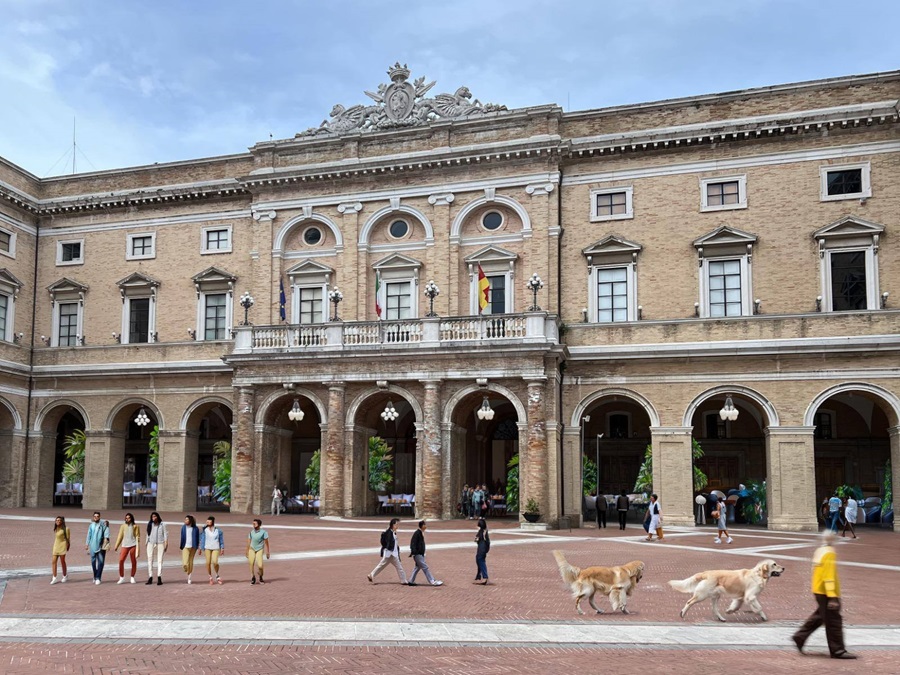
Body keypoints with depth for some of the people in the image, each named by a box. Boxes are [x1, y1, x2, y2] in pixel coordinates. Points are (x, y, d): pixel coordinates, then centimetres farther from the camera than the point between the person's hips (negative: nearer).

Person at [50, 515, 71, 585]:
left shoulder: (65, 529, -9)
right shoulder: (56, 529, 11)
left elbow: (68, 538, -6)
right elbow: (55, 538, 18)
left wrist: (67, 547, -8)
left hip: (62, 546, -6)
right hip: (56, 546, 6)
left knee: (62, 561, 2)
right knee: (54, 562, -3)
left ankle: (65, 576, 18)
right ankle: (54, 578, -2)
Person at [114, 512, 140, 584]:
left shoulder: (135, 526, 3)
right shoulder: (123, 526, 9)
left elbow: (137, 536, 1)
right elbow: (120, 536, 10)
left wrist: (138, 547, -7)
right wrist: (116, 546, 5)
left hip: (133, 545, -1)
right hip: (125, 545, 2)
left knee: (134, 561, 2)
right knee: (121, 560, -11)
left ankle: (132, 577, 15)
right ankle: (122, 577, 0)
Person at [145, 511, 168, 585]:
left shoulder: (162, 524, 4)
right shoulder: (150, 525, 10)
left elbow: (165, 534, 4)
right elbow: (148, 534, 14)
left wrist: (166, 543, -3)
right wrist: (146, 543, 8)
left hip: (160, 544, -2)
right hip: (151, 544, 2)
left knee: (160, 560, -4)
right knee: (149, 560, -2)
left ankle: (159, 577, -4)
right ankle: (150, 577, 1)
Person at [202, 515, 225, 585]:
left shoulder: (218, 530, -1)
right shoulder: (205, 530, 0)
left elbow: (221, 540, 7)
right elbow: (202, 539, 7)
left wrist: (222, 548, 7)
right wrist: (202, 549, 5)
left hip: (216, 548, -2)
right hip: (207, 548, 2)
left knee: (215, 562, -15)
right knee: (208, 563, -2)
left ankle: (217, 575, 10)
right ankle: (210, 578, 16)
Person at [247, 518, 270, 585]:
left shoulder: (263, 532, -8)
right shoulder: (251, 532, 3)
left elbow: (266, 543, -4)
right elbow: (249, 542, 11)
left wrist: (267, 552, -5)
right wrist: (247, 551, 13)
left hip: (259, 550, -3)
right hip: (252, 549, 3)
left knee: (260, 566, -11)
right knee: (251, 563, -9)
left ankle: (261, 578, 15)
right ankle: (253, 578, 7)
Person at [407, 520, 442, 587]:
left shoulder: (421, 533, 11)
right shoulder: (417, 533, -17)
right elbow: (413, 543, -20)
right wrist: (413, 552, -25)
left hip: (420, 554, 10)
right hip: (417, 554, -10)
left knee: (418, 567, 15)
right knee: (425, 567, -7)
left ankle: (411, 581, 22)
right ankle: (433, 581, -5)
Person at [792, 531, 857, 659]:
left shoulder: (819, 552, 11)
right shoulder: (829, 554, -19)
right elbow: (829, 577, -23)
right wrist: (832, 597, -25)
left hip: (818, 591, 10)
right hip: (826, 594, -9)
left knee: (819, 617, 20)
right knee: (834, 622, -1)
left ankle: (800, 637, 20)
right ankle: (837, 651, 6)